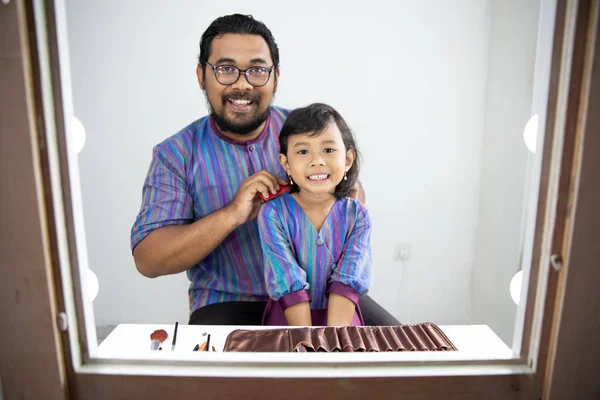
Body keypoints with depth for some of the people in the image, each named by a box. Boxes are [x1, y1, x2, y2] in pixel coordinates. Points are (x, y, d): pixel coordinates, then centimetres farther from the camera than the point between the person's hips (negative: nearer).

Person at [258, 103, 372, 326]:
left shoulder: (357, 215, -3)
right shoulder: (273, 213, -9)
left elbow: (347, 281, -10)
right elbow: (288, 283, -14)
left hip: (343, 319, 1)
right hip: (287, 319, -1)